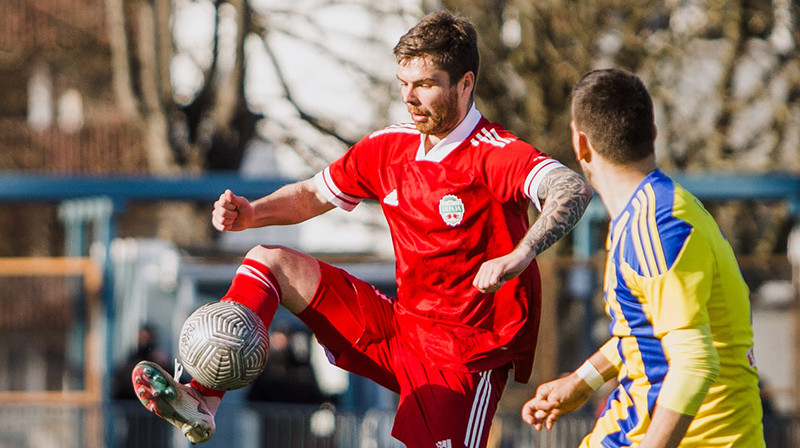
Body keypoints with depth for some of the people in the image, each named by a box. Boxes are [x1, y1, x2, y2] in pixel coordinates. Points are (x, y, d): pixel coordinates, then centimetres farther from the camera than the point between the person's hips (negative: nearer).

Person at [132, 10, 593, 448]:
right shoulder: (389, 147, 4)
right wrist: (252, 213, -1)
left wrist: (518, 257, -52)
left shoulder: (495, 155, -20)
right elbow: (313, 195, 19)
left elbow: (574, 188, -38)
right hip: (401, 329, 7)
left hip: (467, 354, -7)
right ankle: (202, 402, -7)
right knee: (270, 262, 3)